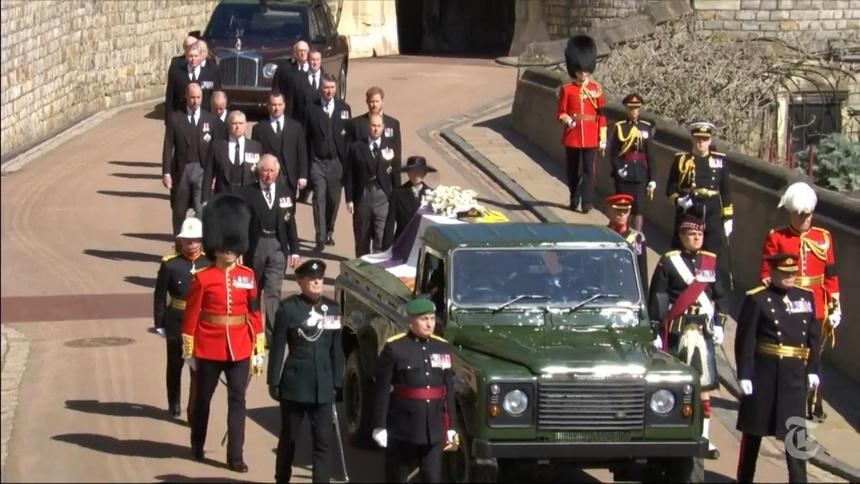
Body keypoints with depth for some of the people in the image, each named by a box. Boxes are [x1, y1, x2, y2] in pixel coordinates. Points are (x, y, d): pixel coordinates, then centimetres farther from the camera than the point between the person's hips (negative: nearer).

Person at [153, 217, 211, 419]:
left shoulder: (210, 263, -3)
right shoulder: (170, 264, -7)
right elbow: (160, 296, -3)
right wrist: (159, 324, -4)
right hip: (177, 322, 0)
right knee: (175, 365, 15)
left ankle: (195, 411, 3)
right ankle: (174, 404, 34)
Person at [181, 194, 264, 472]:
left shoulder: (247, 276, 1)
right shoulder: (202, 278, -8)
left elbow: (254, 314, 5)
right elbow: (191, 316, -5)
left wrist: (259, 351, 4)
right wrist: (189, 352, -4)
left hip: (239, 350, 2)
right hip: (209, 349, -2)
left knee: (237, 401, 1)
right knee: (203, 398, 14)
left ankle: (235, 455, 4)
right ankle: (197, 445, 33)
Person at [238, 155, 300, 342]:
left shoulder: (286, 193, 5)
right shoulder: (247, 193, -4)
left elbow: (290, 222, 9)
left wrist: (294, 250, 7)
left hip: (278, 246, 1)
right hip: (254, 246, -1)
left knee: (274, 292, -6)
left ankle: (272, 334, -8)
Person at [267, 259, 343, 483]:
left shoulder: (332, 309, 5)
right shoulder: (288, 308, -6)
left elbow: (336, 349, 8)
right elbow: (277, 348, -5)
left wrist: (337, 382, 6)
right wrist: (274, 382, -6)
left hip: (323, 387, 3)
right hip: (294, 384, -3)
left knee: (323, 440, -1)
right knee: (288, 438, 10)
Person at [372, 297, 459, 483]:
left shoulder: (443, 347, 7)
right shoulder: (394, 348, -7)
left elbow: (449, 390, 11)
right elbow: (382, 390, -8)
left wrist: (451, 427, 9)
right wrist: (379, 426, -11)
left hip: (434, 430, 4)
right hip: (402, 429, -4)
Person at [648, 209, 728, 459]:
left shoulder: (710, 261, 9)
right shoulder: (668, 262, -5)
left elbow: (720, 296, 15)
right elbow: (657, 299, -7)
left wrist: (719, 325, 4)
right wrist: (656, 332, -10)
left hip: (703, 331, 4)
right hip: (677, 332, -4)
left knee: (704, 384, 3)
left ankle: (703, 437, 8)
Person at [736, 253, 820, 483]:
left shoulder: (806, 297, 7)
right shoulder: (757, 299, -8)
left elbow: (813, 337, 11)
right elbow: (745, 340, -11)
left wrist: (812, 369, 7)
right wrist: (744, 375, -15)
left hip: (795, 375, 3)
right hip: (764, 372, -3)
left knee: (795, 431, 4)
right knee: (754, 429, 8)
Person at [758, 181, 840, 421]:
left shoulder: (823, 238, 7)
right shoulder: (776, 238, -1)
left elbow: (831, 276, 8)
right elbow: (766, 274, -3)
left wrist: (835, 307, 5)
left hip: (815, 311, 2)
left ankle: (814, 405, 14)